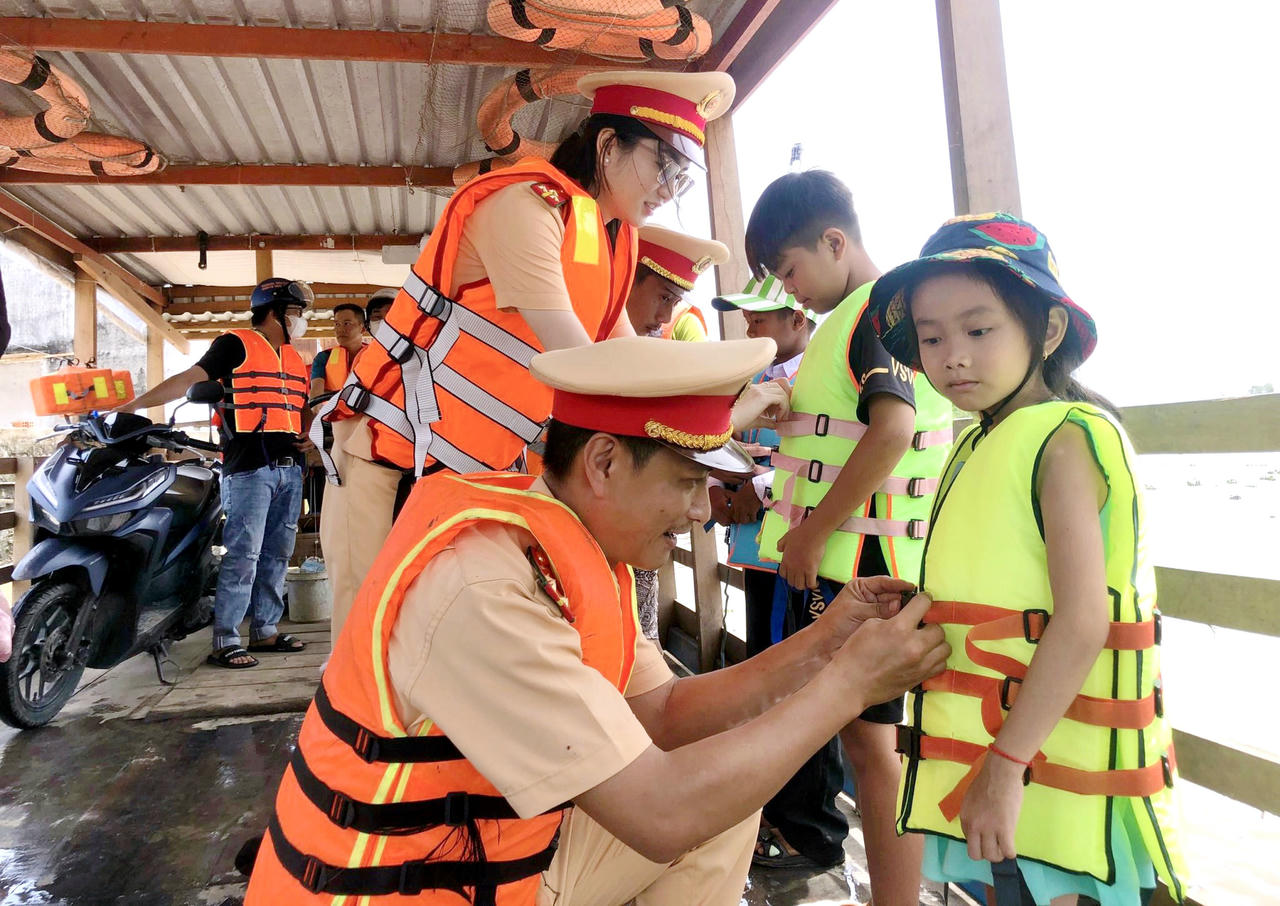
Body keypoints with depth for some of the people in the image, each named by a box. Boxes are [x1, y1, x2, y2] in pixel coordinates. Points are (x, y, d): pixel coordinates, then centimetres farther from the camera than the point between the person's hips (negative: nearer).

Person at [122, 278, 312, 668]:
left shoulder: (295, 358, 21)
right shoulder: (237, 344, -1)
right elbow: (188, 379, -8)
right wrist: (131, 405, -14)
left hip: (290, 468, 8)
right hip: (249, 467, -7)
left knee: (277, 555, 10)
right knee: (243, 554, -9)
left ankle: (265, 630, 18)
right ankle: (225, 641, -4)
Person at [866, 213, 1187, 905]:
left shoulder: (1067, 438, -15)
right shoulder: (978, 443, 9)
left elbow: (1083, 622, -23)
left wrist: (1005, 765, -23)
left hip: (1046, 759, -8)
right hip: (985, 746, 8)